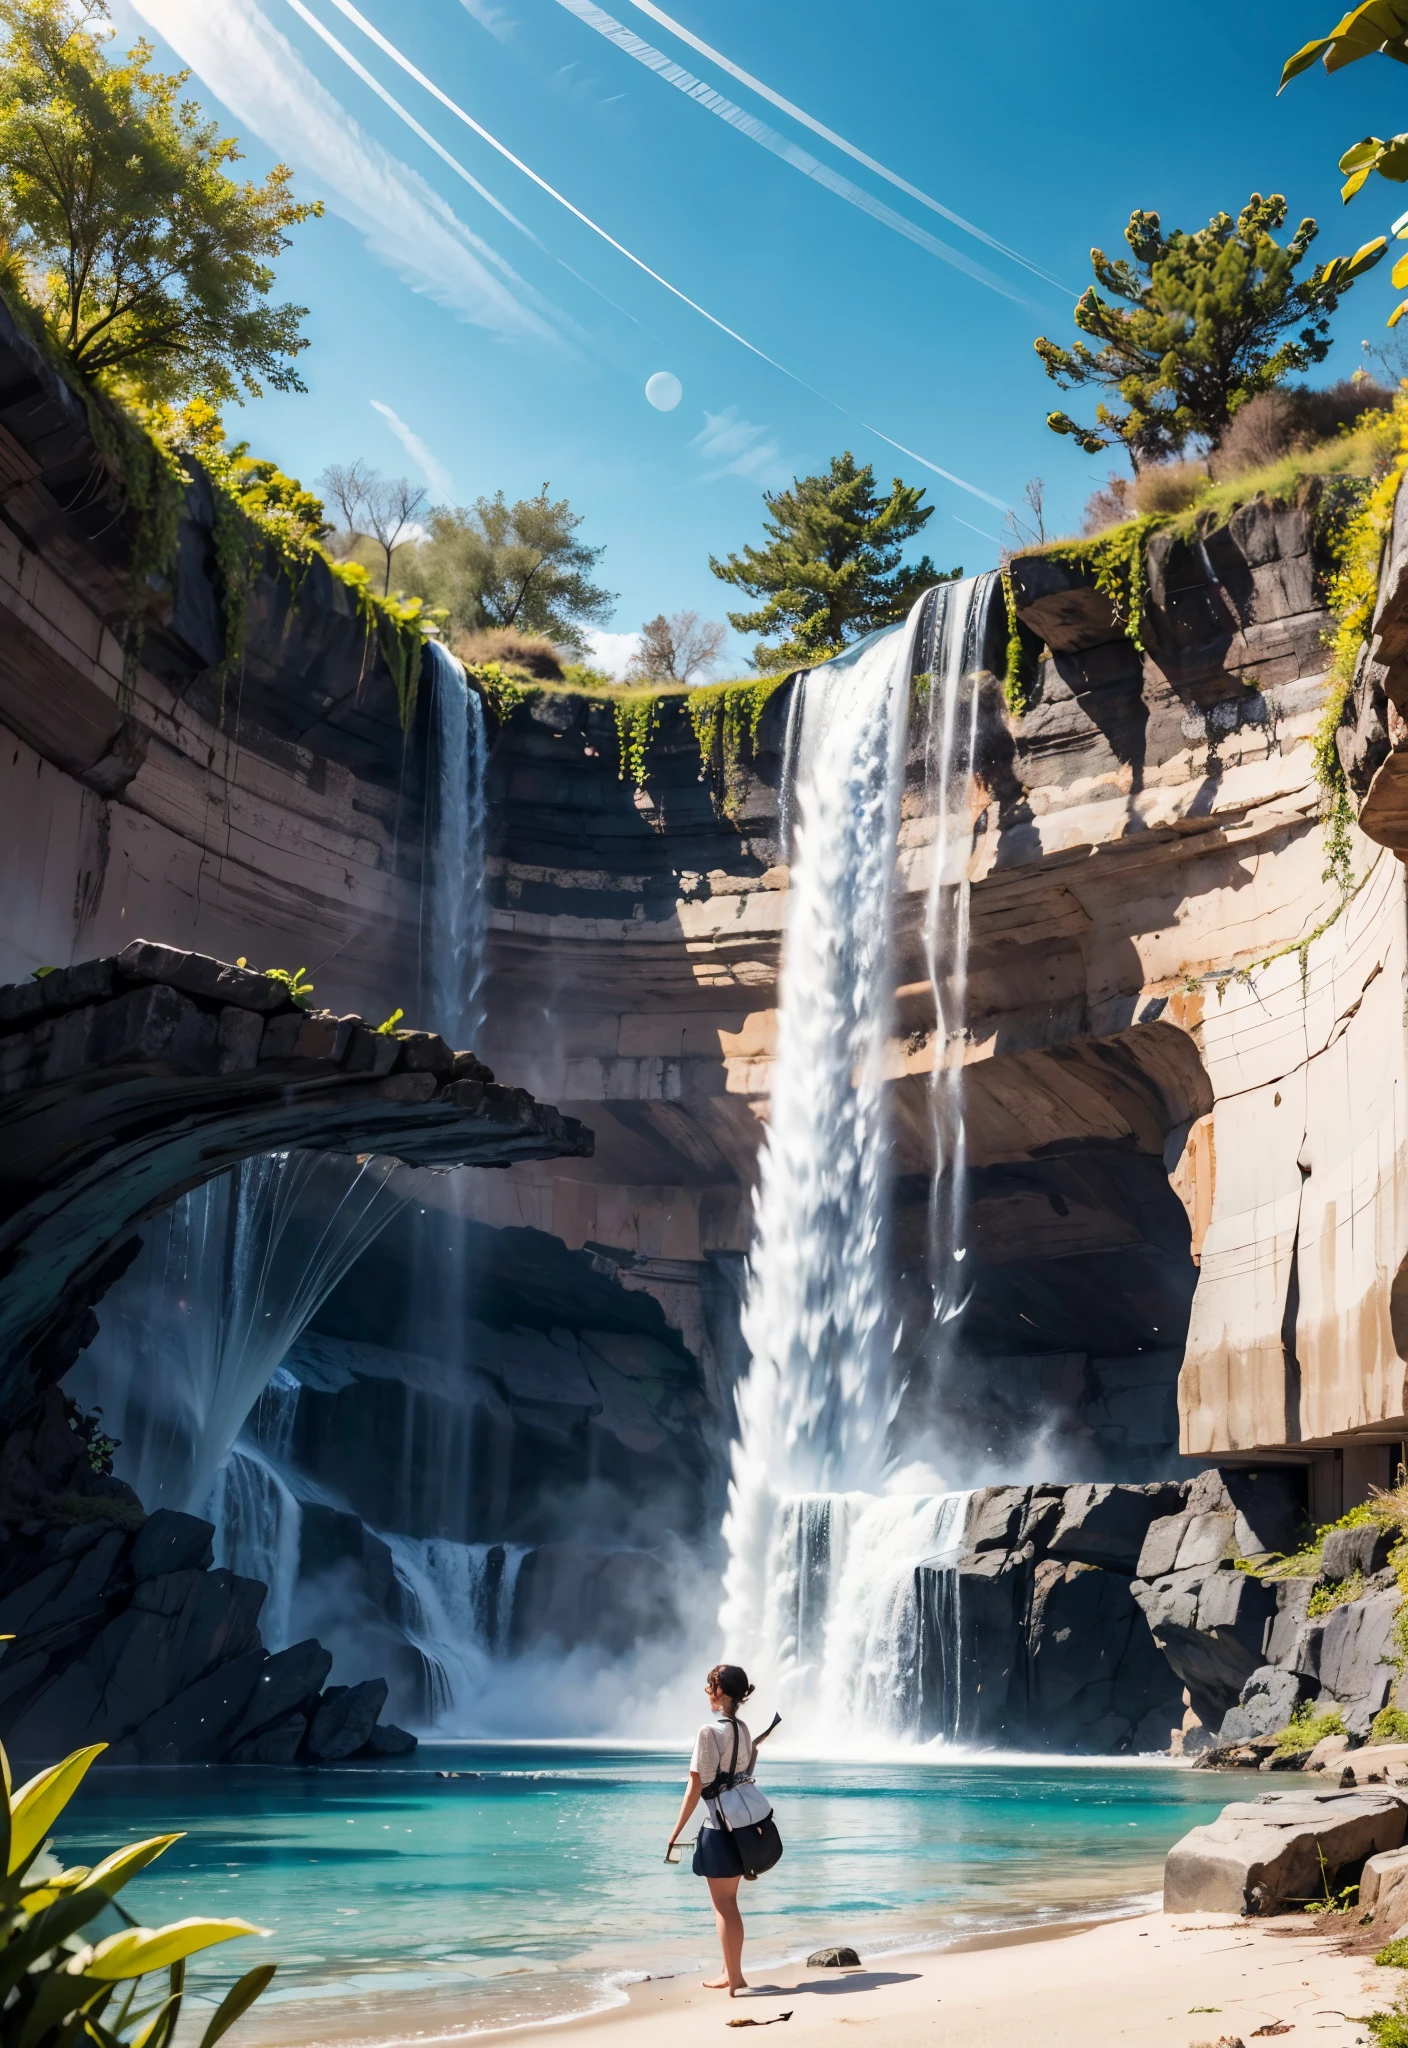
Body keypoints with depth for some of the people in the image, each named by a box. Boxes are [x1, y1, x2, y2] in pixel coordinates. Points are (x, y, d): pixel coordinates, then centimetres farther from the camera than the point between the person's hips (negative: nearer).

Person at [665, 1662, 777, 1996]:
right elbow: (744, 1773, 11)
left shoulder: (710, 1731, -16)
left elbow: (696, 1786, -15)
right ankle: (731, 1973, 26)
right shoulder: (743, 1729, 5)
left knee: (724, 1905, 3)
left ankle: (735, 1980, 8)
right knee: (728, 1902, 19)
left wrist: (676, 1831, -10)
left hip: (720, 1827, -8)